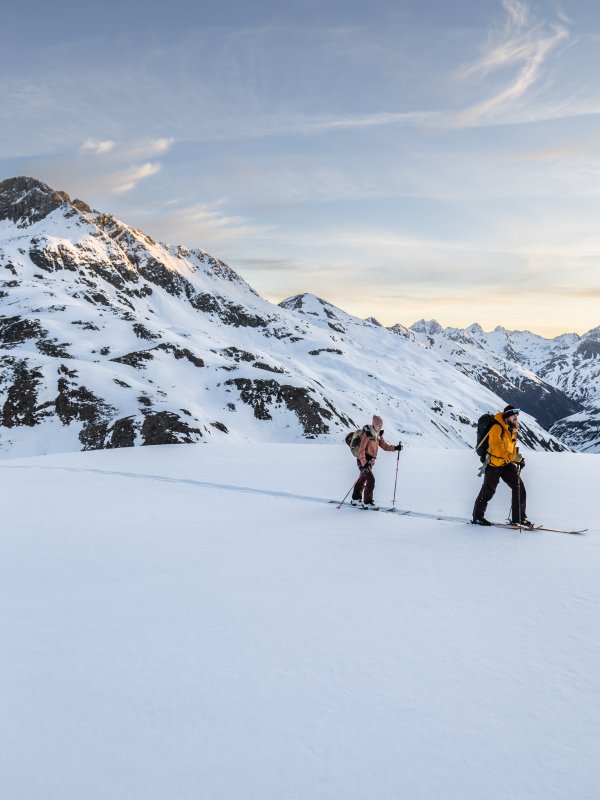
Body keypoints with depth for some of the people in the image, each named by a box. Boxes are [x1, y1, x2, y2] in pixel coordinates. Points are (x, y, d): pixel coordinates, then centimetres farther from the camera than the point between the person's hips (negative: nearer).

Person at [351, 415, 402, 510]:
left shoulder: (378, 435, 7)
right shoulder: (367, 434, -18)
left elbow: (385, 446, 9)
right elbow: (361, 450, -19)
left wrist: (395, 447, -7)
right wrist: (364, 462, -25)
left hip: (370, 462, 9)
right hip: (363, 461, -9)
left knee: (362, 479, 18)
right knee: (371, 480, -15)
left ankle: (356, 499, 31)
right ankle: (367, 502, -9)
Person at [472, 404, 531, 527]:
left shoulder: (512, 428, 9)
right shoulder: (497, 428, -19)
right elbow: (497, 448, -30)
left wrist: (518, 459, 5)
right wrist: (511, 456, -41)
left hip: (507, 464, 8)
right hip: (494, 464, -8)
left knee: (520, 488, -2)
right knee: (488, 491, 2)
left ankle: (519, 518, 6)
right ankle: (478, 517, 18)